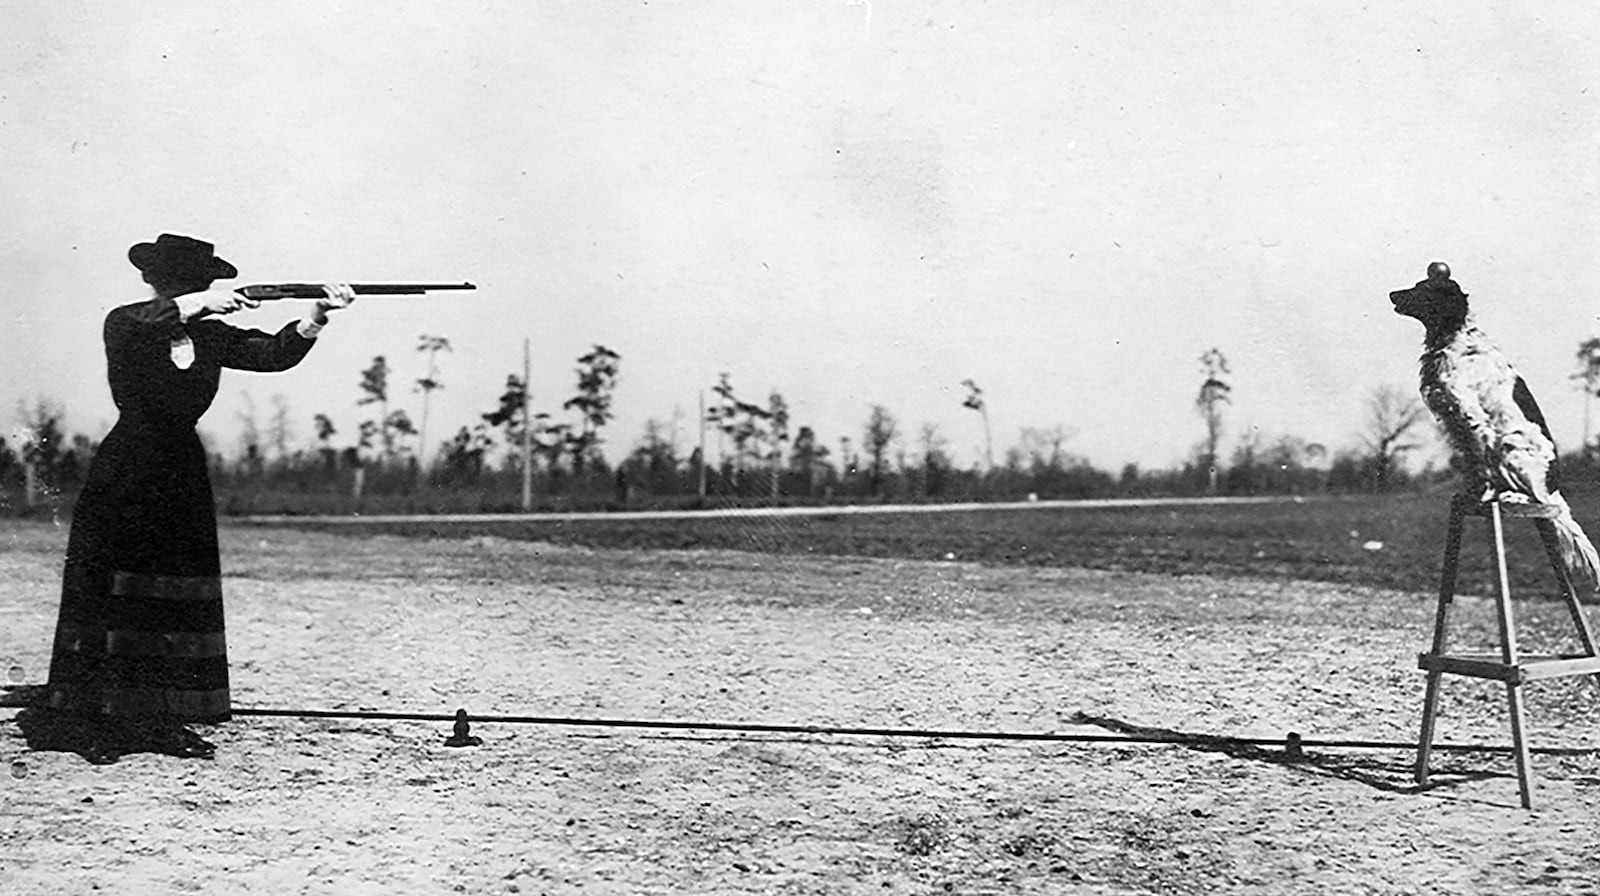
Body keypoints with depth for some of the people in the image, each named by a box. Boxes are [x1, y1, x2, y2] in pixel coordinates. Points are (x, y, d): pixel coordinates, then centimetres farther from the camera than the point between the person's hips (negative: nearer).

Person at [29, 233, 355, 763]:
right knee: (107, 594, -6)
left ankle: (161, 723, 6)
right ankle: (85, 722, 0)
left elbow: (276, 354, -5)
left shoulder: (211, 336, 6)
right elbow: (136, 327, -31)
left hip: (183, 480, 5)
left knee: (180, 598, 2)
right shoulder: (126, 325, -6)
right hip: (124, 477, -5)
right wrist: (199, 303, -39)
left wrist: (316, 317, -21)